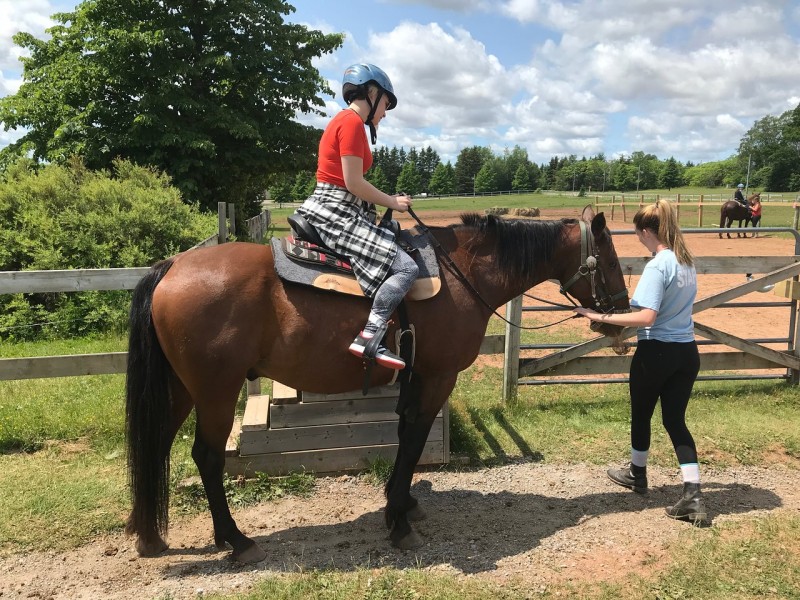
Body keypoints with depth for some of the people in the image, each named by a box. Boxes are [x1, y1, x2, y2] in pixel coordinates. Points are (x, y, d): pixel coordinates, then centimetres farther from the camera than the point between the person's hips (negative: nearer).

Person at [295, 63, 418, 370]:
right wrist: (392, 202, -6)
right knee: (406, 267, -18)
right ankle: (370, 337, -23)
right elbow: (353, 183, -18)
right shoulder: (352, 121, -11)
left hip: (328, 210, 11)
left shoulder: (343, 120, 19)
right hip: (338, 214, -11)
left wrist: (386, 201, 14)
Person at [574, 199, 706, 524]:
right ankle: (693, 495, 4)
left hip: (656, 352, -7)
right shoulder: (687, 262, 7)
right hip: (688, 351, 7)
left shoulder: (657, 267, -20)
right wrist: (626, 326, 23)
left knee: (641, 414, 15)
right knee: (676, 420, 11)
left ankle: (637, 474, 36)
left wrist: (601, 317, -24)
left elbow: (647, 317, -28)